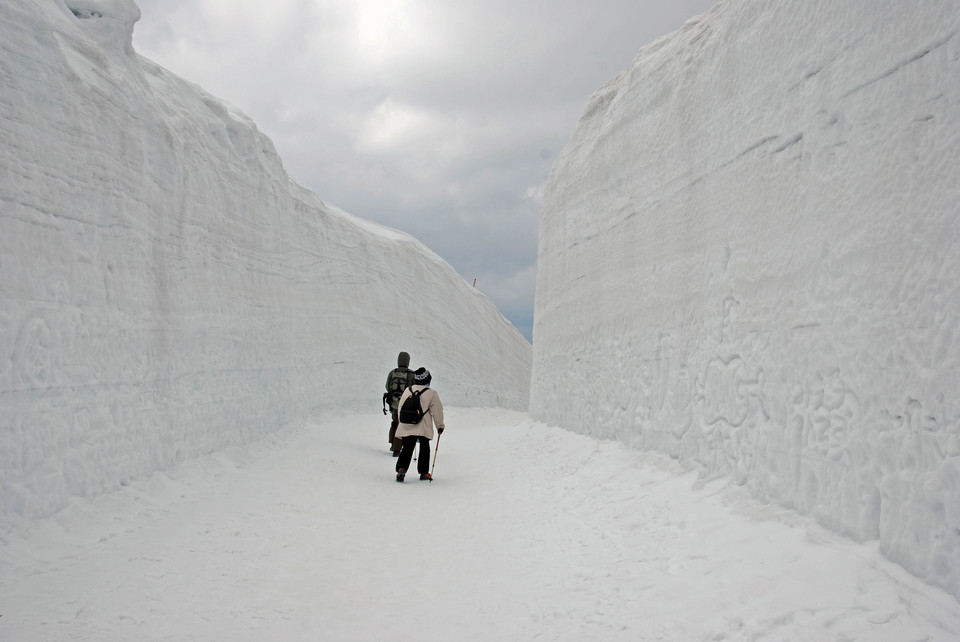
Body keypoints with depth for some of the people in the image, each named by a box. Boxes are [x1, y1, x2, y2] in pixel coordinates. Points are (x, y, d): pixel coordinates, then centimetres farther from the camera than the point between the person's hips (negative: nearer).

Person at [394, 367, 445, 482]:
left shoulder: (407, 391, 8)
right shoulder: (431, 393, -4)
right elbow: (437, 411, -2)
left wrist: (402, 423, 26)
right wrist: (440, 425, 9)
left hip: (407, 428, 3)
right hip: (424, 428, -3)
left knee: (407, 448, 5)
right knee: (424, 449, 13)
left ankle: (401, 468, -15)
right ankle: (424, 472, 16)